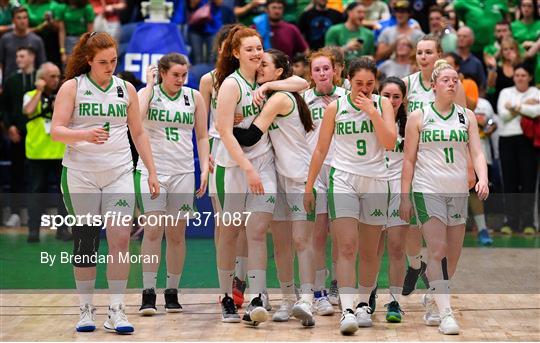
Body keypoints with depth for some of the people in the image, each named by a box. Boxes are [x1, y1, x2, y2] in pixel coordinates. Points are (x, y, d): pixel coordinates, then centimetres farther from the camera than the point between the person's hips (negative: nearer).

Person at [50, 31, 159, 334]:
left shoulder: (126, 89, 9)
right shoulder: (72, 87, 0)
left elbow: (138, 133, 15)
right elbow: (56, 130, -6)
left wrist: (152, 172, 10)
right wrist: (84, 135, -25)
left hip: (119, 174, 2)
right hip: (81, 175, -1)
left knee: (120, 239, -10)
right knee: (85, 243, 3)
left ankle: (117, 312, -6)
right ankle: (86, 310, 14)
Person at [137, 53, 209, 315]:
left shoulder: (194, 97, 7)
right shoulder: (147, 93, 0)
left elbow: (202, 136, 12)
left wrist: (205, 168, 3)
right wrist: (150, 85, -12)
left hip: (183, 172, 2)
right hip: (152, 170, -2)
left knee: (176, 234, 5)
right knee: (153, 229, -11)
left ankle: (172, 292, 15)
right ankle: (148, 293, -9)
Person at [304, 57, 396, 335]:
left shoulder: (382, 104, 3)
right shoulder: (335, 108, 1)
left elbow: (390, 142, -9)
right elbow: (321, 149, 7)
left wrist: (371, 111, -14)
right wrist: (309, 187, 7)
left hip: (375, 181, 2)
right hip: (343, 179, -2)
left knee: (369, 251, 9)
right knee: (346, 247, -14)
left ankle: (363, 304, 26)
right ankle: (347, 311, -21)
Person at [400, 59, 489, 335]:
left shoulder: (467, 116, 9)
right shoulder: (418, 117, 1)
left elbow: (477, 152, 3)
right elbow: (409, 159, 3)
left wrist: (483, 179, -16)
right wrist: (405, 196, -1)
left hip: (458, 191, 4)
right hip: (427, 190, -4)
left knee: (453, 255, 6)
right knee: (438, 250, -15)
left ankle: (432, 301, 23)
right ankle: (445, 313, -17)